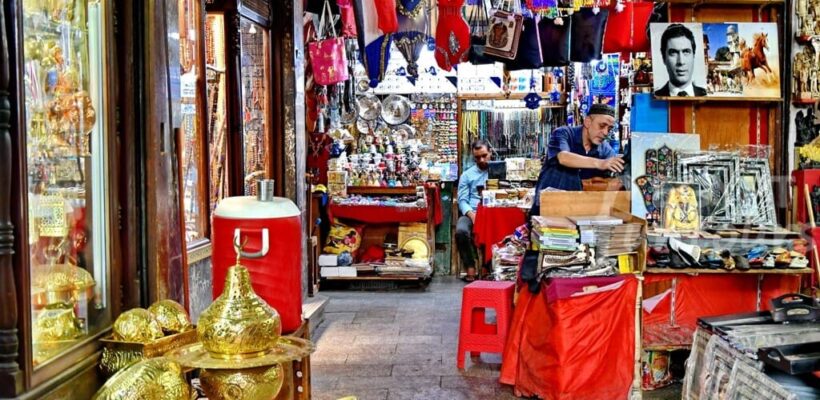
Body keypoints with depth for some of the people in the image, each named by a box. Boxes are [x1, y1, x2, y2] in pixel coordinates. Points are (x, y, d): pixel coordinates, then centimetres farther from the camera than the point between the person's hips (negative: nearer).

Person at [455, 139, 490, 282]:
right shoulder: (467, 175, 17)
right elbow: (462, 200, 8)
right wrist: (471, 214, -13)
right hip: (472, 213, 1)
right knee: (461, 231, -33)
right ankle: (470, 268, -21)